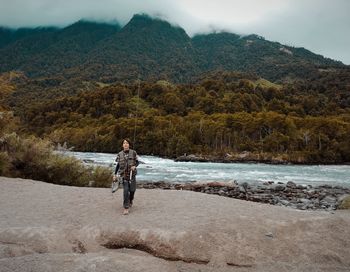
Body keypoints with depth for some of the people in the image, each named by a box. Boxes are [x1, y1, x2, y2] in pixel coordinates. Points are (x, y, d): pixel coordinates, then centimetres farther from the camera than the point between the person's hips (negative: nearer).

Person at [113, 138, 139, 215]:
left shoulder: (133, 153, -3)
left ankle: (130, 201, 39)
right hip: (123, 174, -1)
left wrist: (134, 166, -17)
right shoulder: (120, 154, 0)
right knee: (126, 190, -9)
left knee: (132, 190, 6)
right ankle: (126, 208, -2)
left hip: (132, 174, 1)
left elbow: (137, 162, 4)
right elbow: (118, 165, 8)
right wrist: (115, 174, 4)